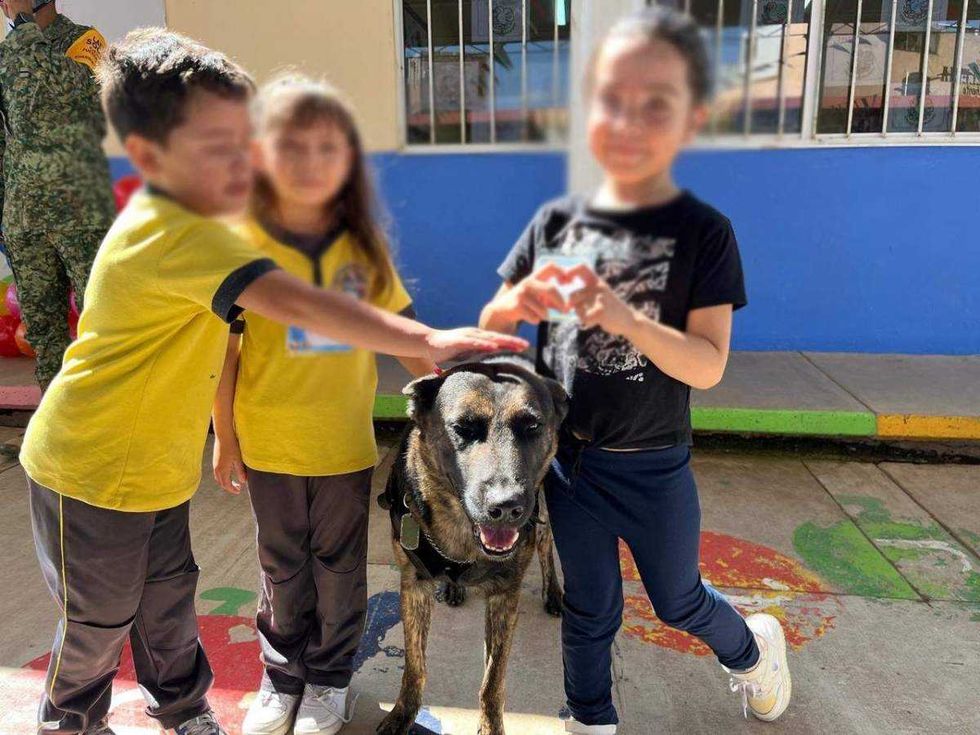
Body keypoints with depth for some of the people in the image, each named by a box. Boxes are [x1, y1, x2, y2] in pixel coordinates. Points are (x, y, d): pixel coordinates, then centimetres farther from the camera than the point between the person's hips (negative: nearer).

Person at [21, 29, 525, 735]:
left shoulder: (174, 222, 0)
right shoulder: (182, 237, -33)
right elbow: (298, 306, -45)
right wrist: (430, 341, -48)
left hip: (158, 464, 8)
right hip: (91, 471, -8)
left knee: (168, 597, 21)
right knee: (102, 618, 15)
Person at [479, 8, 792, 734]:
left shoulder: (704, 231, -13)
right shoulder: (556, 221, -4)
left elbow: (708, 365, -18)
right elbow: (491, 326, 0)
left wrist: (626, 319, -35)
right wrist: (520, 301, -23)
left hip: (654, 466, -2)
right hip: (567, 456, 2)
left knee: (678, 600, 21)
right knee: (590, 607, 18)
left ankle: (753, 647, 53)